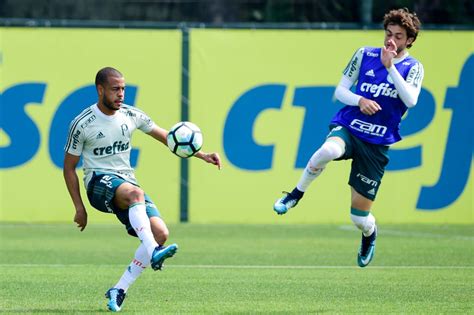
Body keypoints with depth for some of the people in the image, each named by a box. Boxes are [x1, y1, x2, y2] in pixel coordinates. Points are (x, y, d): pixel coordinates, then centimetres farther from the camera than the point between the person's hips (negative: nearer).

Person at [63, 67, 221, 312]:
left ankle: (120, 289, -9)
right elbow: (69, 167, 0)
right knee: (135, 193, -40)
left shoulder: (131, 115, 4)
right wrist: (79, 208, -4)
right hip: (99, 181, -5)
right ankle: (153, 253, -53)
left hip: (126, 180, 5)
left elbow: (166, 137, 12)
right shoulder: (82, 124, -7)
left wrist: (202, 155, 3)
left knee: (160, 233, -16)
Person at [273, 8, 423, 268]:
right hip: (347, 128, 0)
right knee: (328, 151, -41)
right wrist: (359, 100, -13)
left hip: (377, 143, 0)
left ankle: (369, 235, 39)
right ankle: (296, 193, -17)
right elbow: (340, 91, 8)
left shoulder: (413, 68, 1)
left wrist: (390, 65, -23)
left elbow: (411, 100, -18)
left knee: (359, 215, 1)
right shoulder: (365, 55, 5)